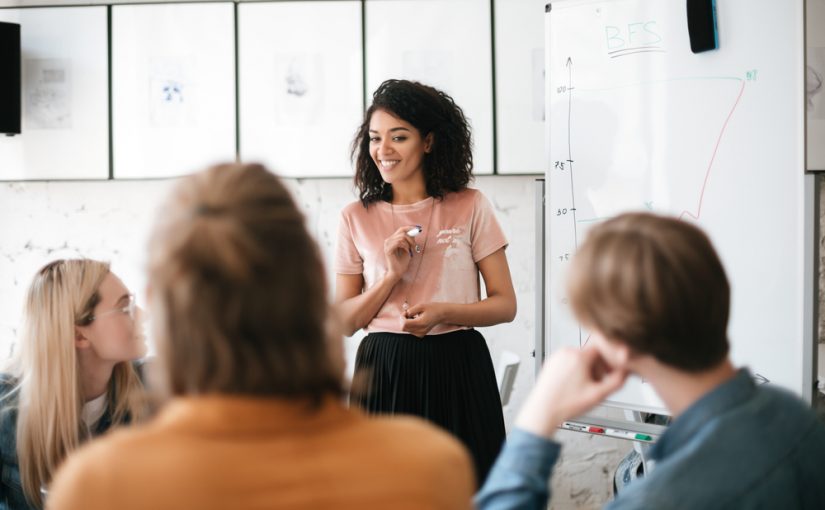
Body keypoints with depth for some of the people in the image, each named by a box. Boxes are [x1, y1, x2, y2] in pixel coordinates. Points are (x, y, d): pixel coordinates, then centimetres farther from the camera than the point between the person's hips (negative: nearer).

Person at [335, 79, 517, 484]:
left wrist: (443, 312, -16)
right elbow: (345, 321, 4)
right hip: (383, 372, 1)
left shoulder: (470, 207, 2)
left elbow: (505, 305, 1)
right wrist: (392, 274, -10)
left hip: (457, 370, -1)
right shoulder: (356, 218, 5)